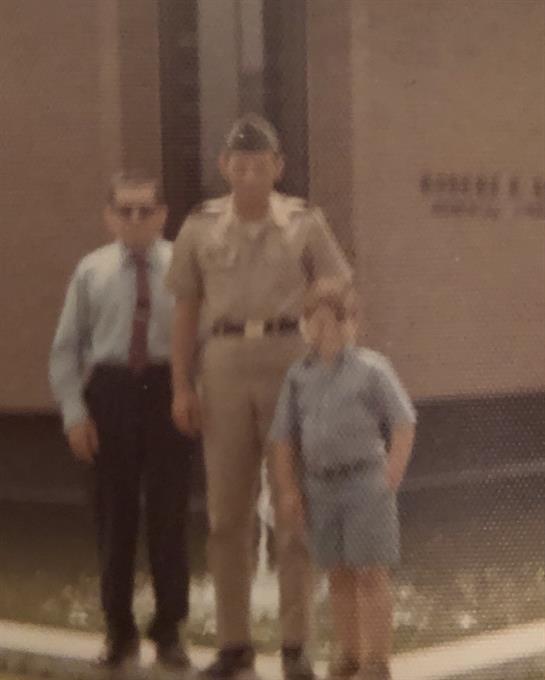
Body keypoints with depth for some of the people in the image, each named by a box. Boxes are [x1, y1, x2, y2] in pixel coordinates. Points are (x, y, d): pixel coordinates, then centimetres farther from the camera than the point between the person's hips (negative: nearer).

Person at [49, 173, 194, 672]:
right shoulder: (91, 272, 4)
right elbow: (66, 348, 5)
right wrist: (74, 411, -2)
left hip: (169, 392, -1)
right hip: (110, 392, 1)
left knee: (169, 512, 5)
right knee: (115, 514, 7)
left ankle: (169, 631, 20)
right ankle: (120, 631, 22)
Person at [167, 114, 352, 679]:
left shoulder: (304, 224, 0)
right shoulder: (200, 228, 4)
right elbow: (186, 310, 8)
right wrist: (181, 386, 2)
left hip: (291, 362, -2)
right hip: (224, 364, 2)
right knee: (226, 508, 6)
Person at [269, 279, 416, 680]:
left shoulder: (371, 370, -6)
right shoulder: (299, 376, 5)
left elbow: (404, 424, -5)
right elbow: (284, 438, 9)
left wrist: (391, 479, -11)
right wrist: (289, 490, 3)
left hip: (364, 483, -4)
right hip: (320, 485, 4)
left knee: (370, 573, -1)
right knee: (338, 575, 11)